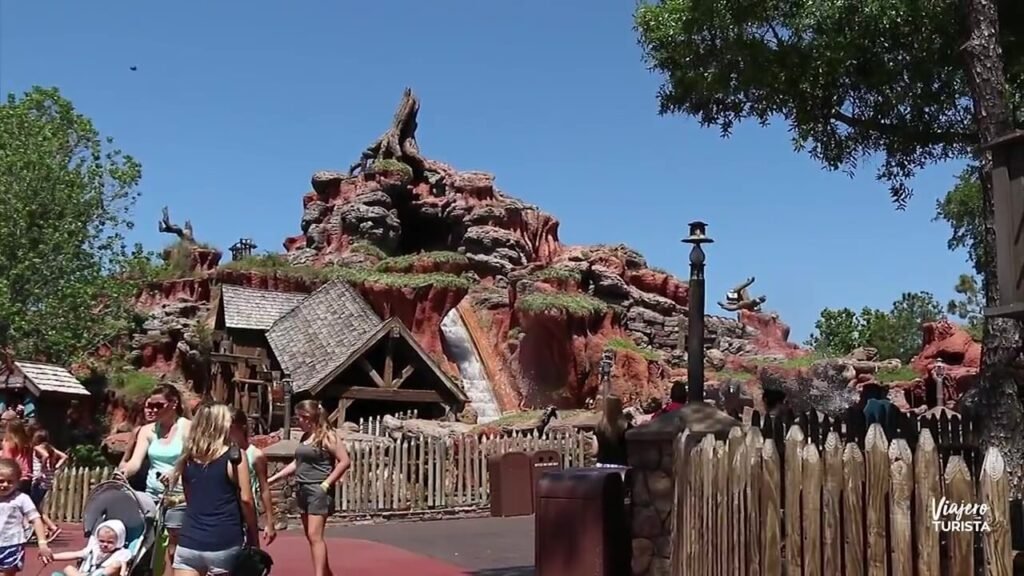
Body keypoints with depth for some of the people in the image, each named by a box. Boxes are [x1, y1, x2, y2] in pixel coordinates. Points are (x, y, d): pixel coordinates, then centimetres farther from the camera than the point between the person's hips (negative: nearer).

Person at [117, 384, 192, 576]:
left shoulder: (188, 428, -6)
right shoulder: (147, 430, 7)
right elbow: (136, 461, -4)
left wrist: (176, 472, -33)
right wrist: (126, 471, -26)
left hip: (178, 497, -5)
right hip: (152, 494, 5)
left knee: (175, 550, 0)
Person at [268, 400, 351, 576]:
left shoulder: (327, 436, -11)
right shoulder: (305, 437, 12)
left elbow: (345, 461, -15)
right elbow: (298, 462, 19)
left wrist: (326, 484, -16)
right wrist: (274, 478, 16)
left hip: (318, 491, -8)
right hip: (302, 490, 8)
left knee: (314, 535, -14)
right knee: (312, 536, 13)